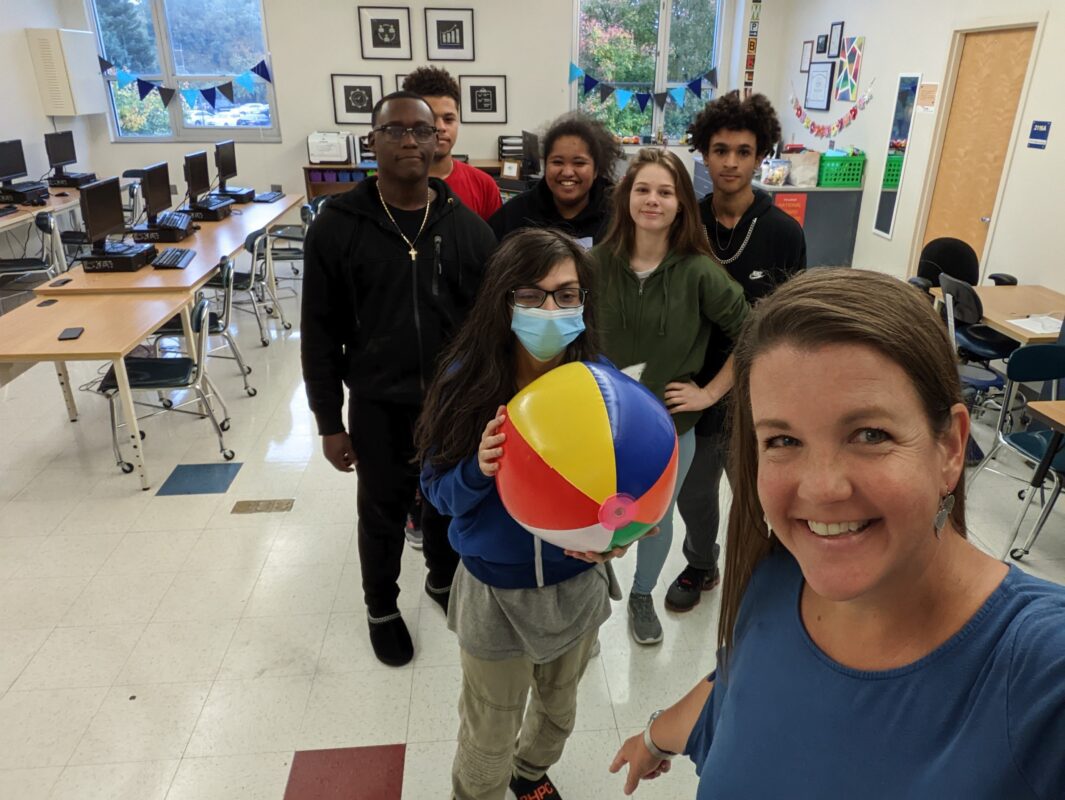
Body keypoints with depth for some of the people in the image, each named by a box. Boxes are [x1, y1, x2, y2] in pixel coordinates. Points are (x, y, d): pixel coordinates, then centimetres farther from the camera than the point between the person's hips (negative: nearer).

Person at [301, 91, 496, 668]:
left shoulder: (467, 227, -3)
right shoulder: (337, 226, -8)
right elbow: (320, 333, -5)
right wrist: (329, 420, -5)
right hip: (379, 407, -1)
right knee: (383, 515, 16)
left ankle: (444, 580, 50)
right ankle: (381, 609, 42)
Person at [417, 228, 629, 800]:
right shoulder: (466, 381, -21)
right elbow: (437, 490, -12)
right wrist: (477, 471, -34)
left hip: (577, 583, 2)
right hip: (494, 591, -2)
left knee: (558, 709, 31)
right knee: (488, 739, 19)